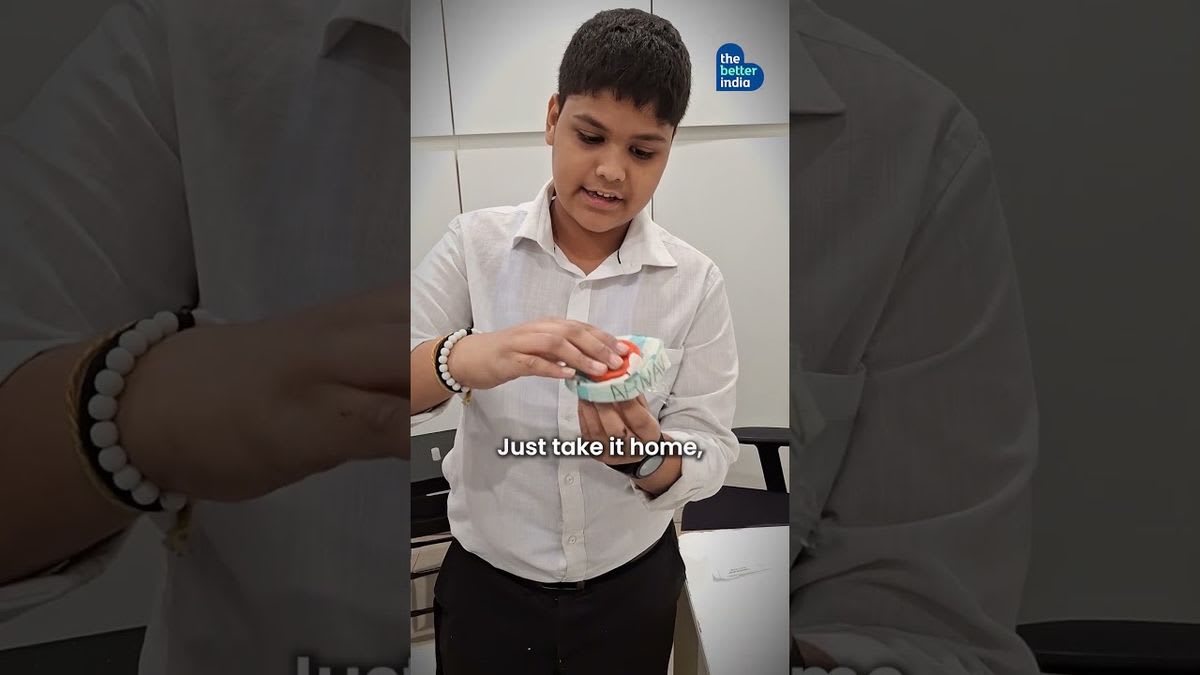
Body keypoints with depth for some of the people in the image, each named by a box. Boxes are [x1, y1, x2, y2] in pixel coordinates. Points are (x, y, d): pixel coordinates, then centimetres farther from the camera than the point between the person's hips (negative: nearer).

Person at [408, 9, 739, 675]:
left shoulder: (695, 282, -10)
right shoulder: (475, 245, -10)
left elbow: (711, 457, -9)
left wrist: (643, 456, -31)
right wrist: (463, 360, -36)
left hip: (633, 589, 1)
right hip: (486, 586, 0)